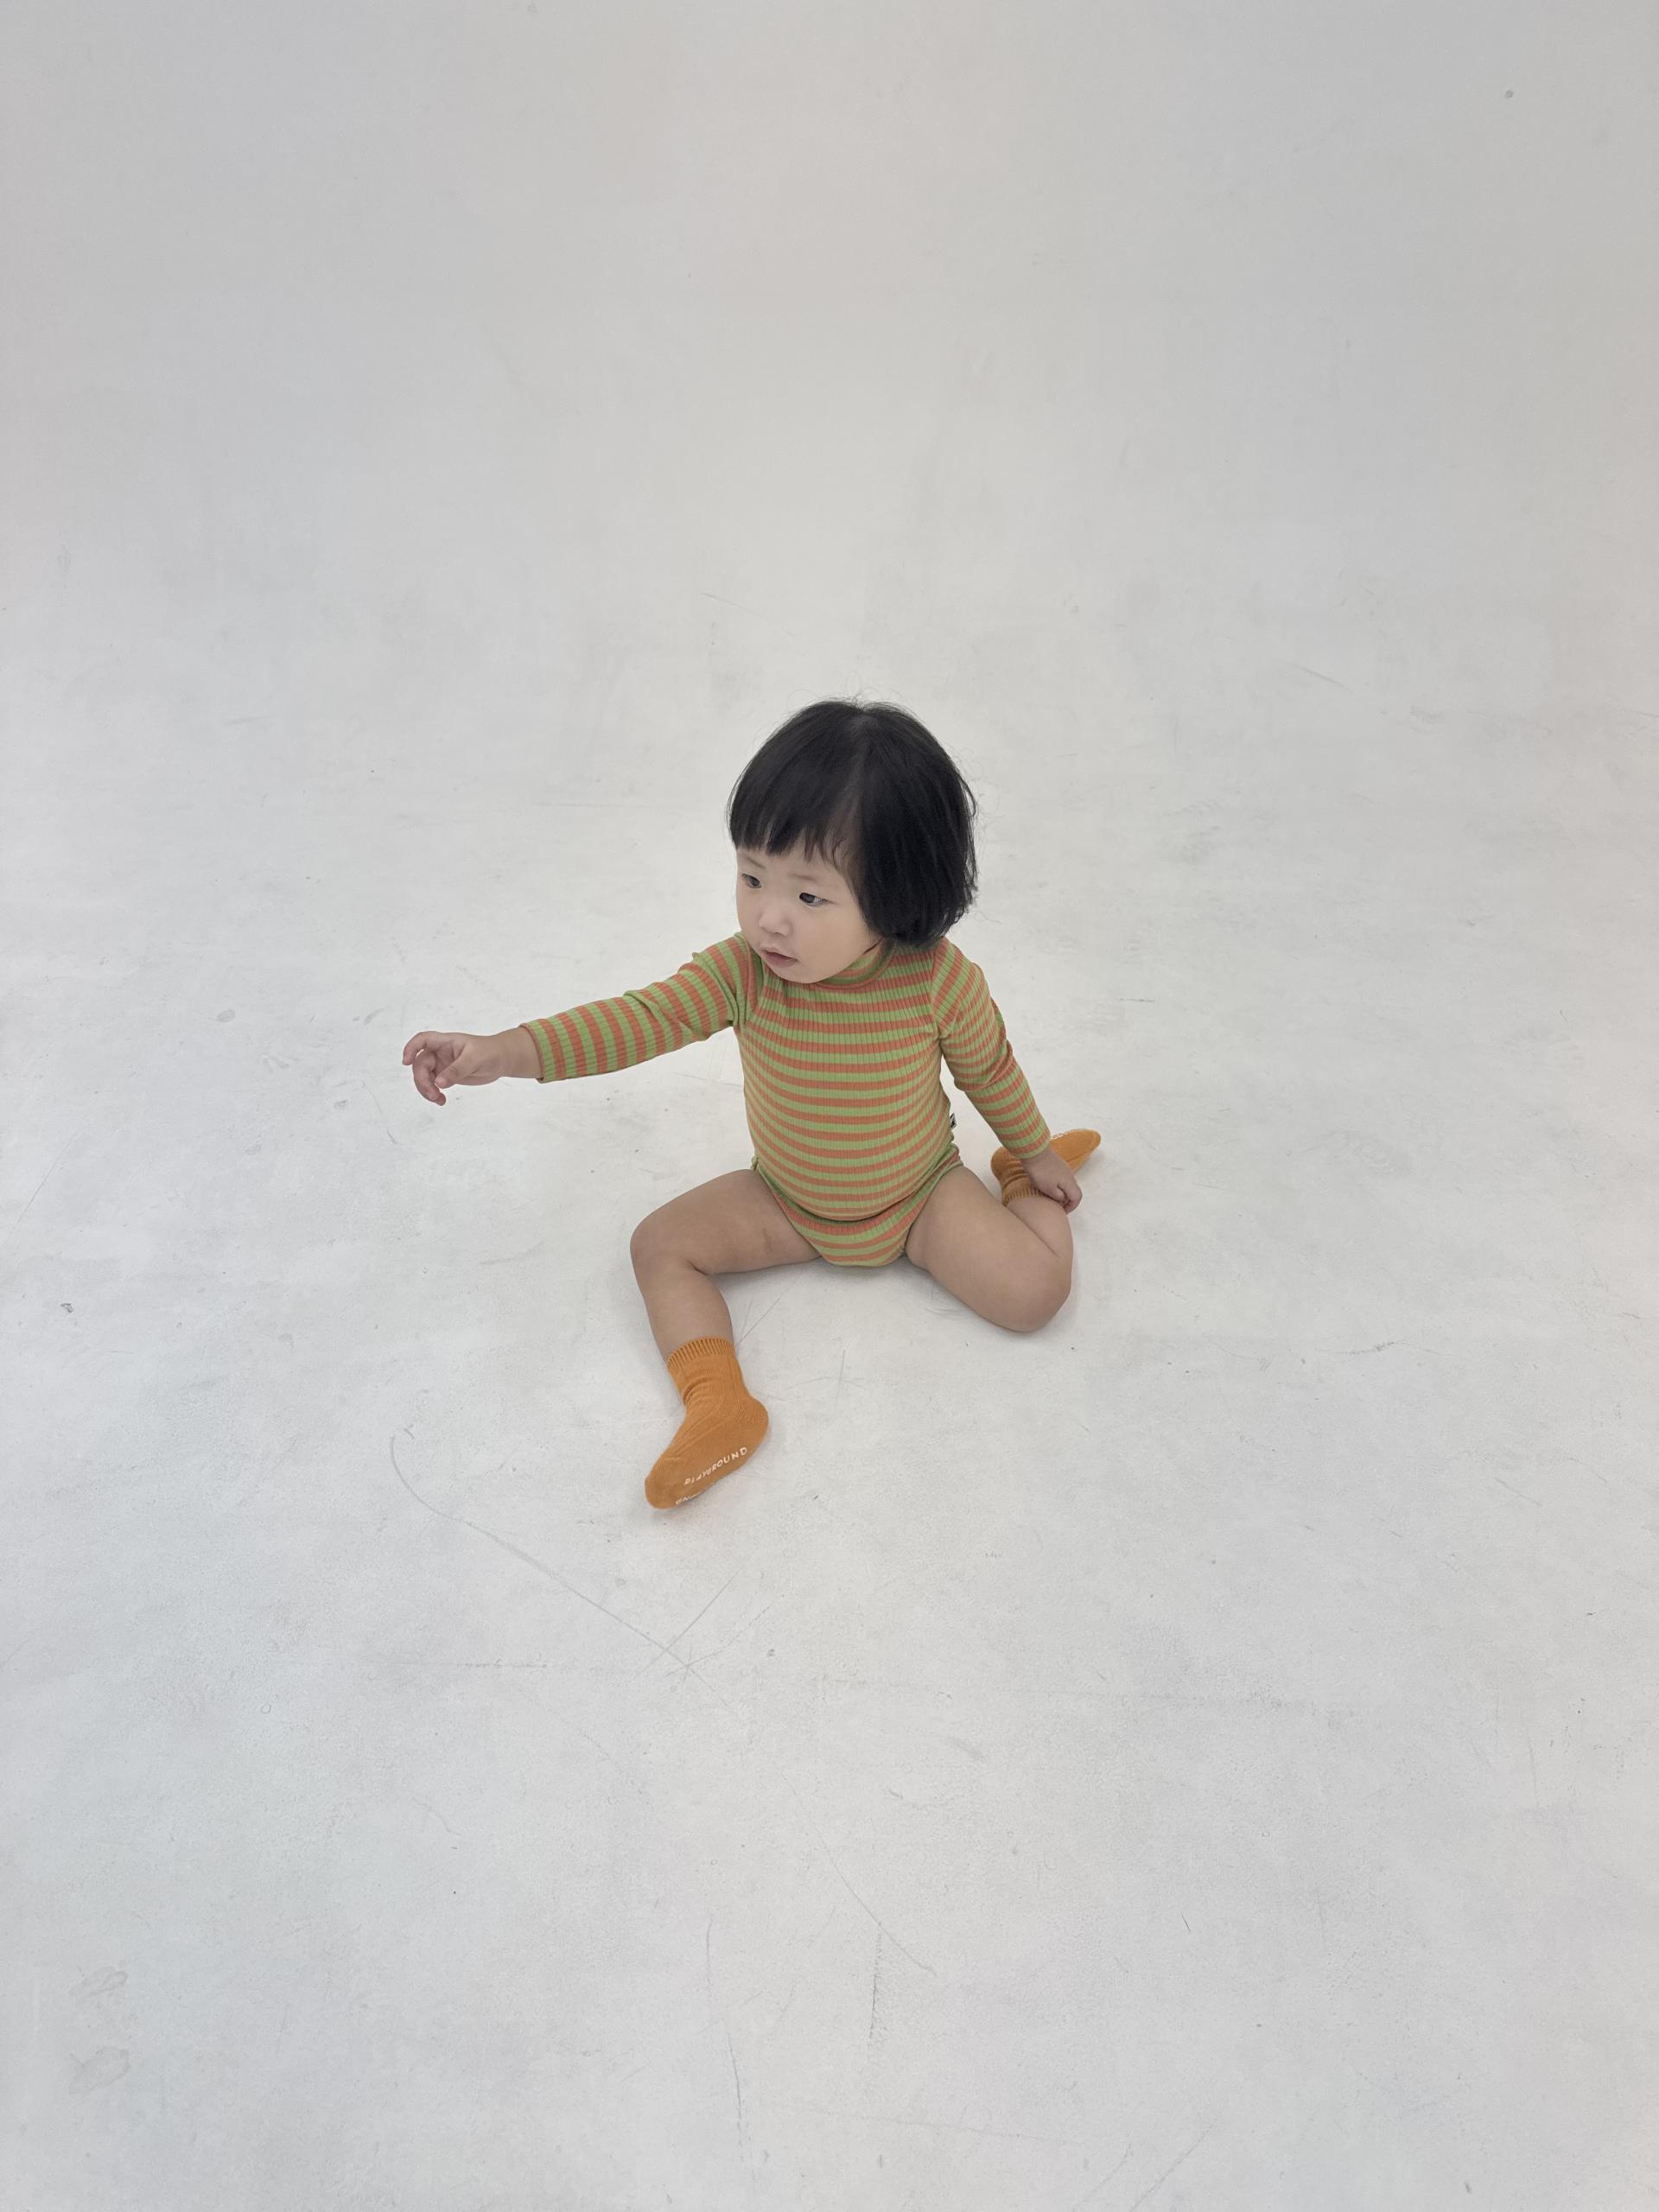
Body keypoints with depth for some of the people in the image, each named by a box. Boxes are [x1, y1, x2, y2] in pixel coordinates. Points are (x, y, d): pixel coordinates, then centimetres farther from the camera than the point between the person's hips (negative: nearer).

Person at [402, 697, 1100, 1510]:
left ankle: (1029, 1183, 14)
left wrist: (1034, 1150, 8)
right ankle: (718, 1403, -12)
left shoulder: (939, 980, -27)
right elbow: (646, 1015, -35)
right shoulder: (743, 970, -24)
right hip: (786, 1202, 3)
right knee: (661, 1242, -9)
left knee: (1034, 1291, -16)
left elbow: (989, 1067, -7)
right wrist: (508, 1050, -49)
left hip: (916, 1197, -2)